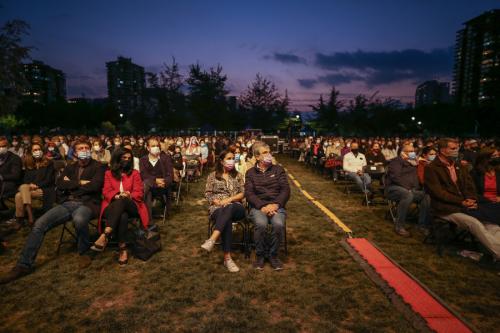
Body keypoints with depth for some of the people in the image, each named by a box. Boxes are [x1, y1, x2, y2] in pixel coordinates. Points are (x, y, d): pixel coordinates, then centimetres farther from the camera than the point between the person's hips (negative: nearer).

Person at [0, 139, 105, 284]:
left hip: (87, 203, -5)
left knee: (79, 219, -40)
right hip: (67, 203, 6)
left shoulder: (98, 167, 4)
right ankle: (24, 265, -5)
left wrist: (71, 185, -2)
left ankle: (84, 253, -13)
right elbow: (59, 184, 5)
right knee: (39, 224, -15)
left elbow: (94, 185, -13)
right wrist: (80, 183, -3)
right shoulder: (70, 167, 21)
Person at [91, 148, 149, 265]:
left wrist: (128, 196, -15)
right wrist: (117, 196, -16)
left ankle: (105, 236, -52)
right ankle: (123, 248, -40)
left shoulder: (135, 173, 18)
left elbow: (139, 193, 7)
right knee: (122, 216, -41)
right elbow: (106, 192, 7)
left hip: (131, 206, 0)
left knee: (122, 201, -41)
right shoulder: (109, 173, 19)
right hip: (113, 206, 0)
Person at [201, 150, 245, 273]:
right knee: (227, 220, -38)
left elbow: (243, 193, 8)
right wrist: (217, 202, -13)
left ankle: (212, 239, -53)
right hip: (217, 208, -1)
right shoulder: (212, 175, 14)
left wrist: (229, 199, -10)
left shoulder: (238, 175, 18)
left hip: (235, 208, 1)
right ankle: (227, 258, -39)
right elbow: (207, 194, 7)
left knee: (229, 208, -40)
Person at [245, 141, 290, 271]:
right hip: (258, 206, -1)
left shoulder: (278, 169, 11)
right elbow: (248, 193, -2)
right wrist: (262, 206, -18)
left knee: (279, 224, -31)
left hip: (277, 205, 1)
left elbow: (285, 190, 2)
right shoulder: (250, 172, 10)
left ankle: (273, 254, -4)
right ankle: (260, 254, -6)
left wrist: (276, 204, -14)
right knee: (261, 224, -33)